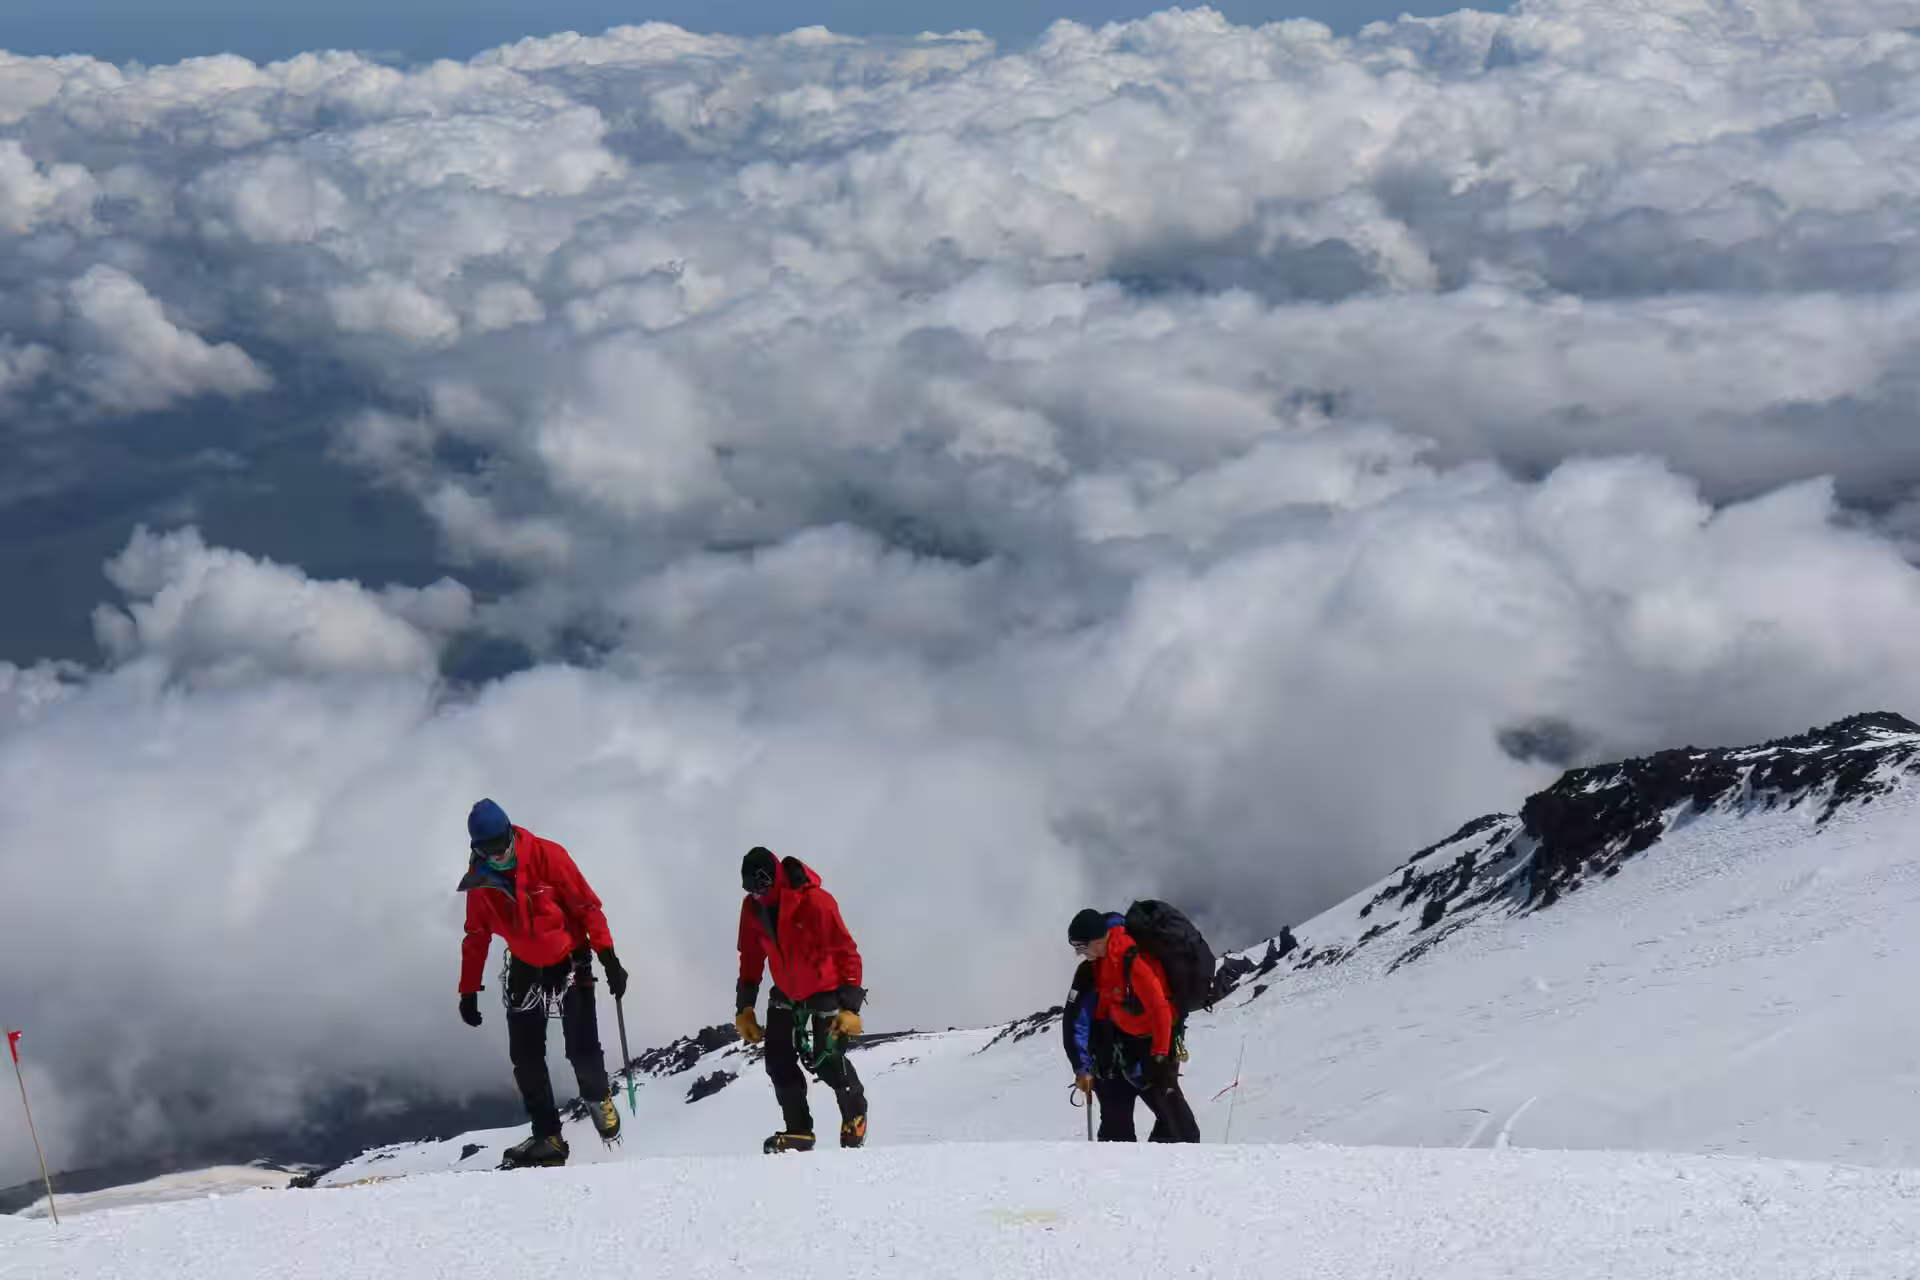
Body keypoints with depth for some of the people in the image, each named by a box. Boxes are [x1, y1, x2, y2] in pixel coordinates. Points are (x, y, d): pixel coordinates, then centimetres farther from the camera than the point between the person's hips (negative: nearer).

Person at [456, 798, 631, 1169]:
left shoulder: (545, 856, -19)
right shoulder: (480, 882, -6)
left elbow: (587, 904, -15)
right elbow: (476, 936, 7)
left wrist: (608, 956, -20)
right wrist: (468, 990, 6)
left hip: (570, 961, -4)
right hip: (526, 968, 4)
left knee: (581, 1049, -11)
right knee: (525, 1058, -3)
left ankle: (598, 1097, 22)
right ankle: (547, 1137, 6)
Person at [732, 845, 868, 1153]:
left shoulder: (815, 902, -29)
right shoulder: (752, 907, -10)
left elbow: (847, 953, -25)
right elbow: (750, 959, 3)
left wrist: (850, 1007, -28)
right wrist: (744, 1008, 1)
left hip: (826, 990, -5)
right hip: (786, 993, 6)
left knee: (827, 1062, -9)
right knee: (778, 1061, -5)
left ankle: (855, 1111, 20)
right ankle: (798, 1130, 6)